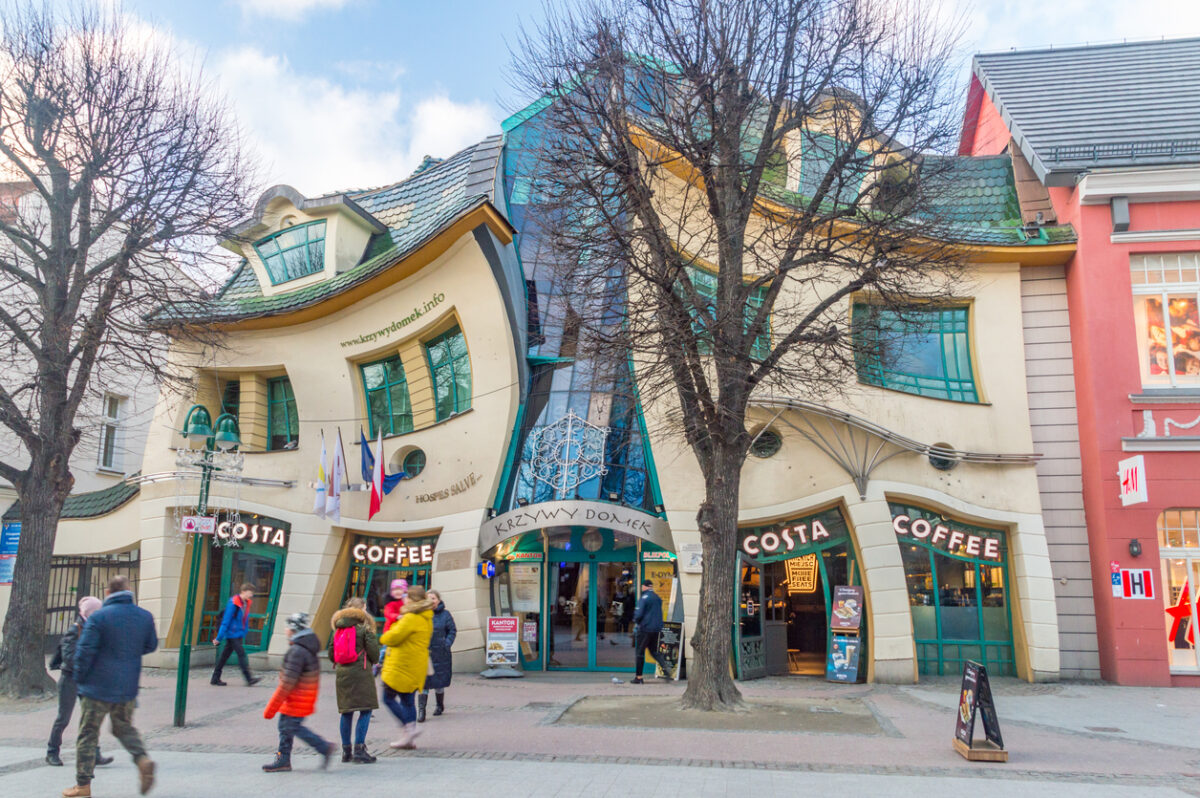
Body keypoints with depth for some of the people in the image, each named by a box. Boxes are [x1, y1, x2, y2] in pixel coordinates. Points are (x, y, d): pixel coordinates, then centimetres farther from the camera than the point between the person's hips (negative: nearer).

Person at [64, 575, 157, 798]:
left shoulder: (98, 617, -13)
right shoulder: (145, 617, 1)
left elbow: (84, 650, -13)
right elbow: (151, 645, 13)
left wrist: (80, 678, 1)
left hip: (98, 687, -4)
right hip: (128, 688, 4)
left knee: (88, 734, 8)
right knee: (124, 727, 20)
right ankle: (142, 758, -4)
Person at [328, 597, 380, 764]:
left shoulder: (338, 628, 11)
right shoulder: (364, 627, -5)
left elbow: (331, 654, 13)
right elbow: (373, 651, -7)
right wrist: (373, 661, 14)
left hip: (342, 673, 6)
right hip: (361, 673, -6)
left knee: (346, 712, 11)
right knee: (366, 710, -2)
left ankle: (346, 751, 15)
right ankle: (359, 749, -7)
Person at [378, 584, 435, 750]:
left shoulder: (411, 618, -18)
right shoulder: (426, 618, 13)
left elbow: (393, 637, -17)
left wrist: (384, 638, 4)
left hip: (402, 666, -9)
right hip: (415, 667, 9)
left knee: (389, 697, 0)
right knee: (408, 700, 11)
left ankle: (410, 727, -5)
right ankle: (410, 739, 12)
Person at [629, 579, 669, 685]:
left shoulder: (644, 598, -12)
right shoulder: (658, 598, 9)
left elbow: (639, 614, -16)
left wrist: (636, 621, 4)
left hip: (645, 628, -6)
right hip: (657, 628, 7)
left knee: (640, 652, 4)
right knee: (654, 651, 18)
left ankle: (638, 677, 6)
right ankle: (664, 667, -3)